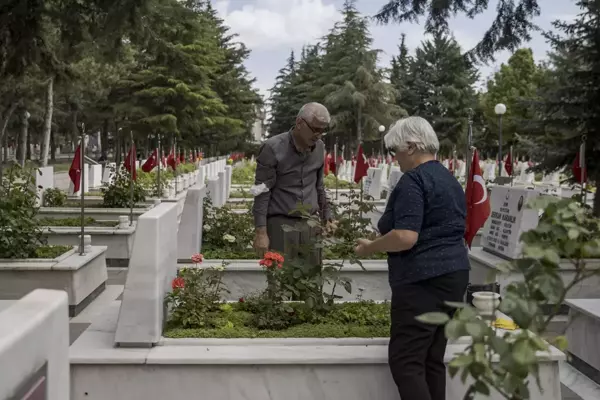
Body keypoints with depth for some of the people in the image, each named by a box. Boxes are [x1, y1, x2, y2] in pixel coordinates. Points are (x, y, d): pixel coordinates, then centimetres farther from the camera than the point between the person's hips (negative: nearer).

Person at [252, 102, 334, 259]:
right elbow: (262, 193, -10)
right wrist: (261, 232, -14)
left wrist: (326, 215, 20)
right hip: (280, 224, -5)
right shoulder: (273, 148, -10)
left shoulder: (319, 148, 7)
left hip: (310, 223, 5)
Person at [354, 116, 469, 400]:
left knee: (406, 361, -7)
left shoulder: (414, 180, -12)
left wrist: (369, 247, -7)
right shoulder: (450, 179, 17)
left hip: (423, 280, -10)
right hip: (455, 275, 10)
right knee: (433, 360, 12)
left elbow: (405, 237, -22)